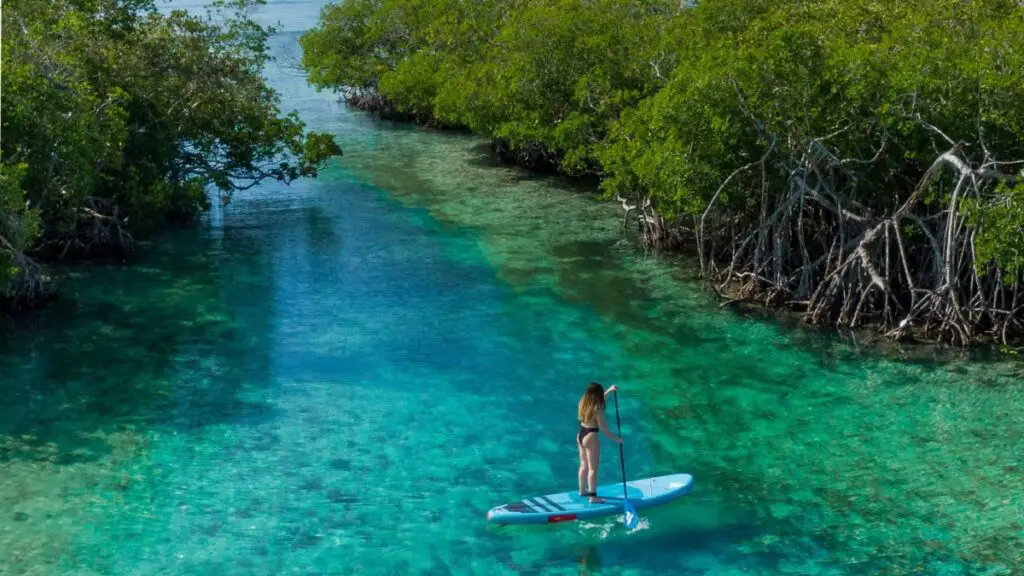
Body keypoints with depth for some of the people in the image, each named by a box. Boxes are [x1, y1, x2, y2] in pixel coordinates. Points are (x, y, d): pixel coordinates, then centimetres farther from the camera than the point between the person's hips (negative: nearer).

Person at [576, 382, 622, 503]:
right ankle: (593, 497, 2)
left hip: (581, 434, 9)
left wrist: (609, 390, 30)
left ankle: (582, 491, 34)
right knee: (593, 468, -1)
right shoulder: (597, 409, -21)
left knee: (584, 465, 22)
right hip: (590, 437, -9)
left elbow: (598, 400, 25)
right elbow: (604, 428, -19)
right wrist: (616, 439, -9)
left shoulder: (584, 402, 3)